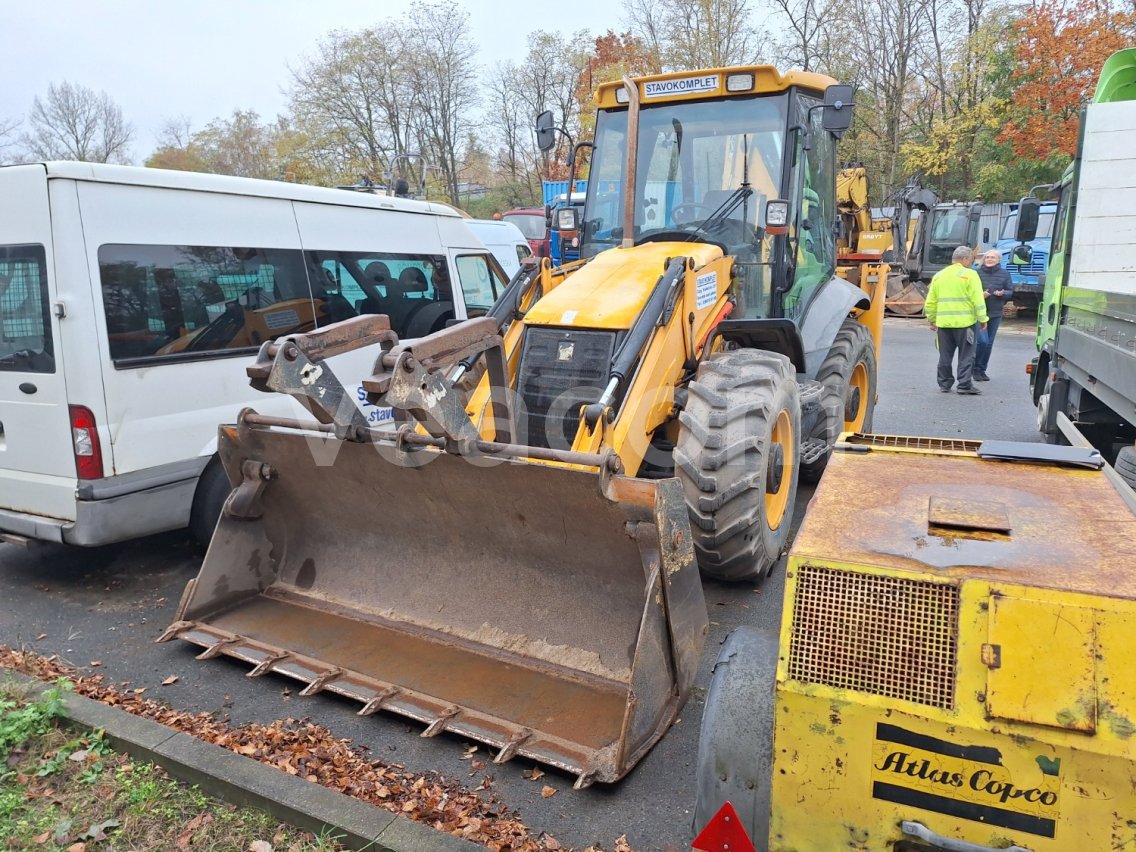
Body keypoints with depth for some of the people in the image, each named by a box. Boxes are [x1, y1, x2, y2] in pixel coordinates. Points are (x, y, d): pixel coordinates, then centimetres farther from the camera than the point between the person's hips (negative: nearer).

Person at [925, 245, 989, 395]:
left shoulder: (938, 275, 11)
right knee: (966, 356, 2)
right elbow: (978, 300, -10)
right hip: (965, 321, -4)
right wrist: (982, 319, -3)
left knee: (945, 356, 11)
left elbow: (930, 302, 13)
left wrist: (932, 320, 22)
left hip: (943, 322, 5)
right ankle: (964, 385, 1)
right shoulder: (969, 274, -5)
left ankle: (944, 384, 17)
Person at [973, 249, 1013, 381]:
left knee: (989, 343, 8)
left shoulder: (1004, 274, 6)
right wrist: (980, 294, -18)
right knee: (982, 341, -14)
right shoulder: (977, 273, -3)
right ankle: (975, 368, 4)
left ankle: (982, 370, 20)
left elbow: (1010, 292, 9)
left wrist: (1003, 293, -13)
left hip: (995, 314, 4)